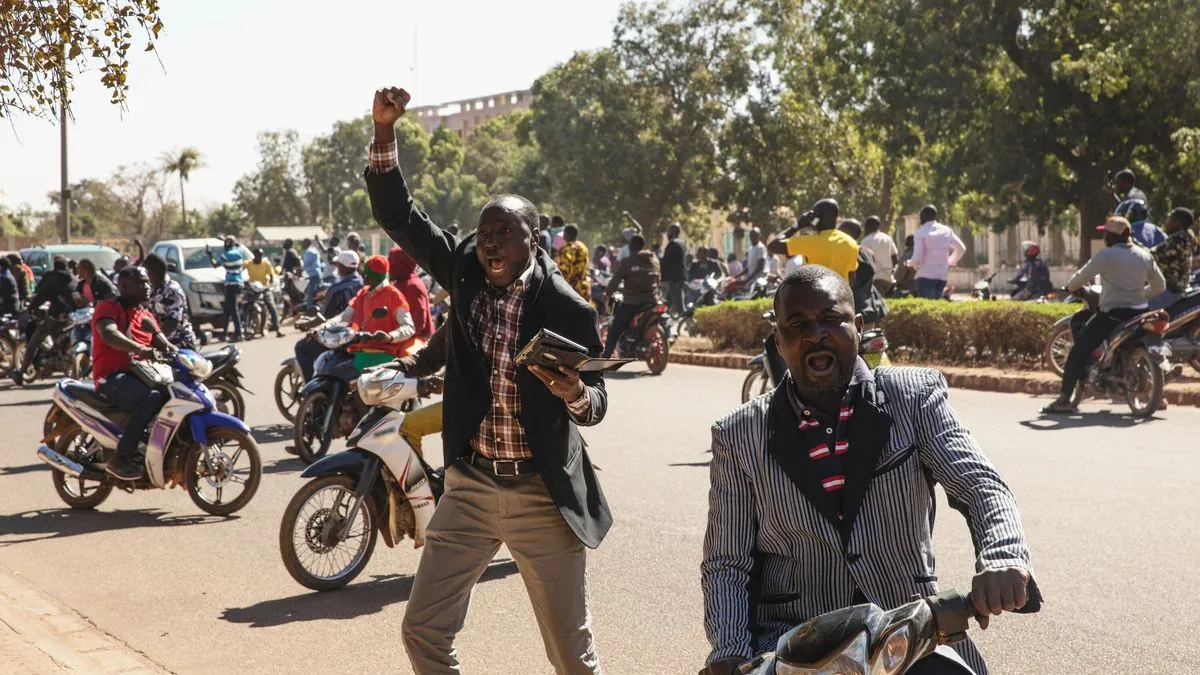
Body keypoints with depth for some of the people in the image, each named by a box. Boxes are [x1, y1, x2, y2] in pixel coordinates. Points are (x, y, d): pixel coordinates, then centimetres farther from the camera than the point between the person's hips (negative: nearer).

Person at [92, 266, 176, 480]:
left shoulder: (147, 316, 23)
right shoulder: (108, 307, -3)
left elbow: (163, 344, 14)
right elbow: (109, 334, -23)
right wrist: (140, 349, -40)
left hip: (139, 375, 8)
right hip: (113, 377, -8)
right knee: (152, 397, -34)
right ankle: (120, 458, -30)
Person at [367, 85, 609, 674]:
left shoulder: (566, 307, -10)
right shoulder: (463, 270, 0)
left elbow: (596, 403, -4)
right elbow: (396, 214, -4)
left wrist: (575, 393, -27)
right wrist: (383, 129, -15)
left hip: (543, 493, -3)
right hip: (469, 485, 4)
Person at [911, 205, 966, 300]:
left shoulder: (921, 232, -7)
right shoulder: (946, 231, 9)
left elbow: (917, 256, -13)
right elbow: (961, 248, 15)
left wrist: (914, 264, 8)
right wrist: (951, 262, 23)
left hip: (926, 275, -5)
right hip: (942, 275, 5)